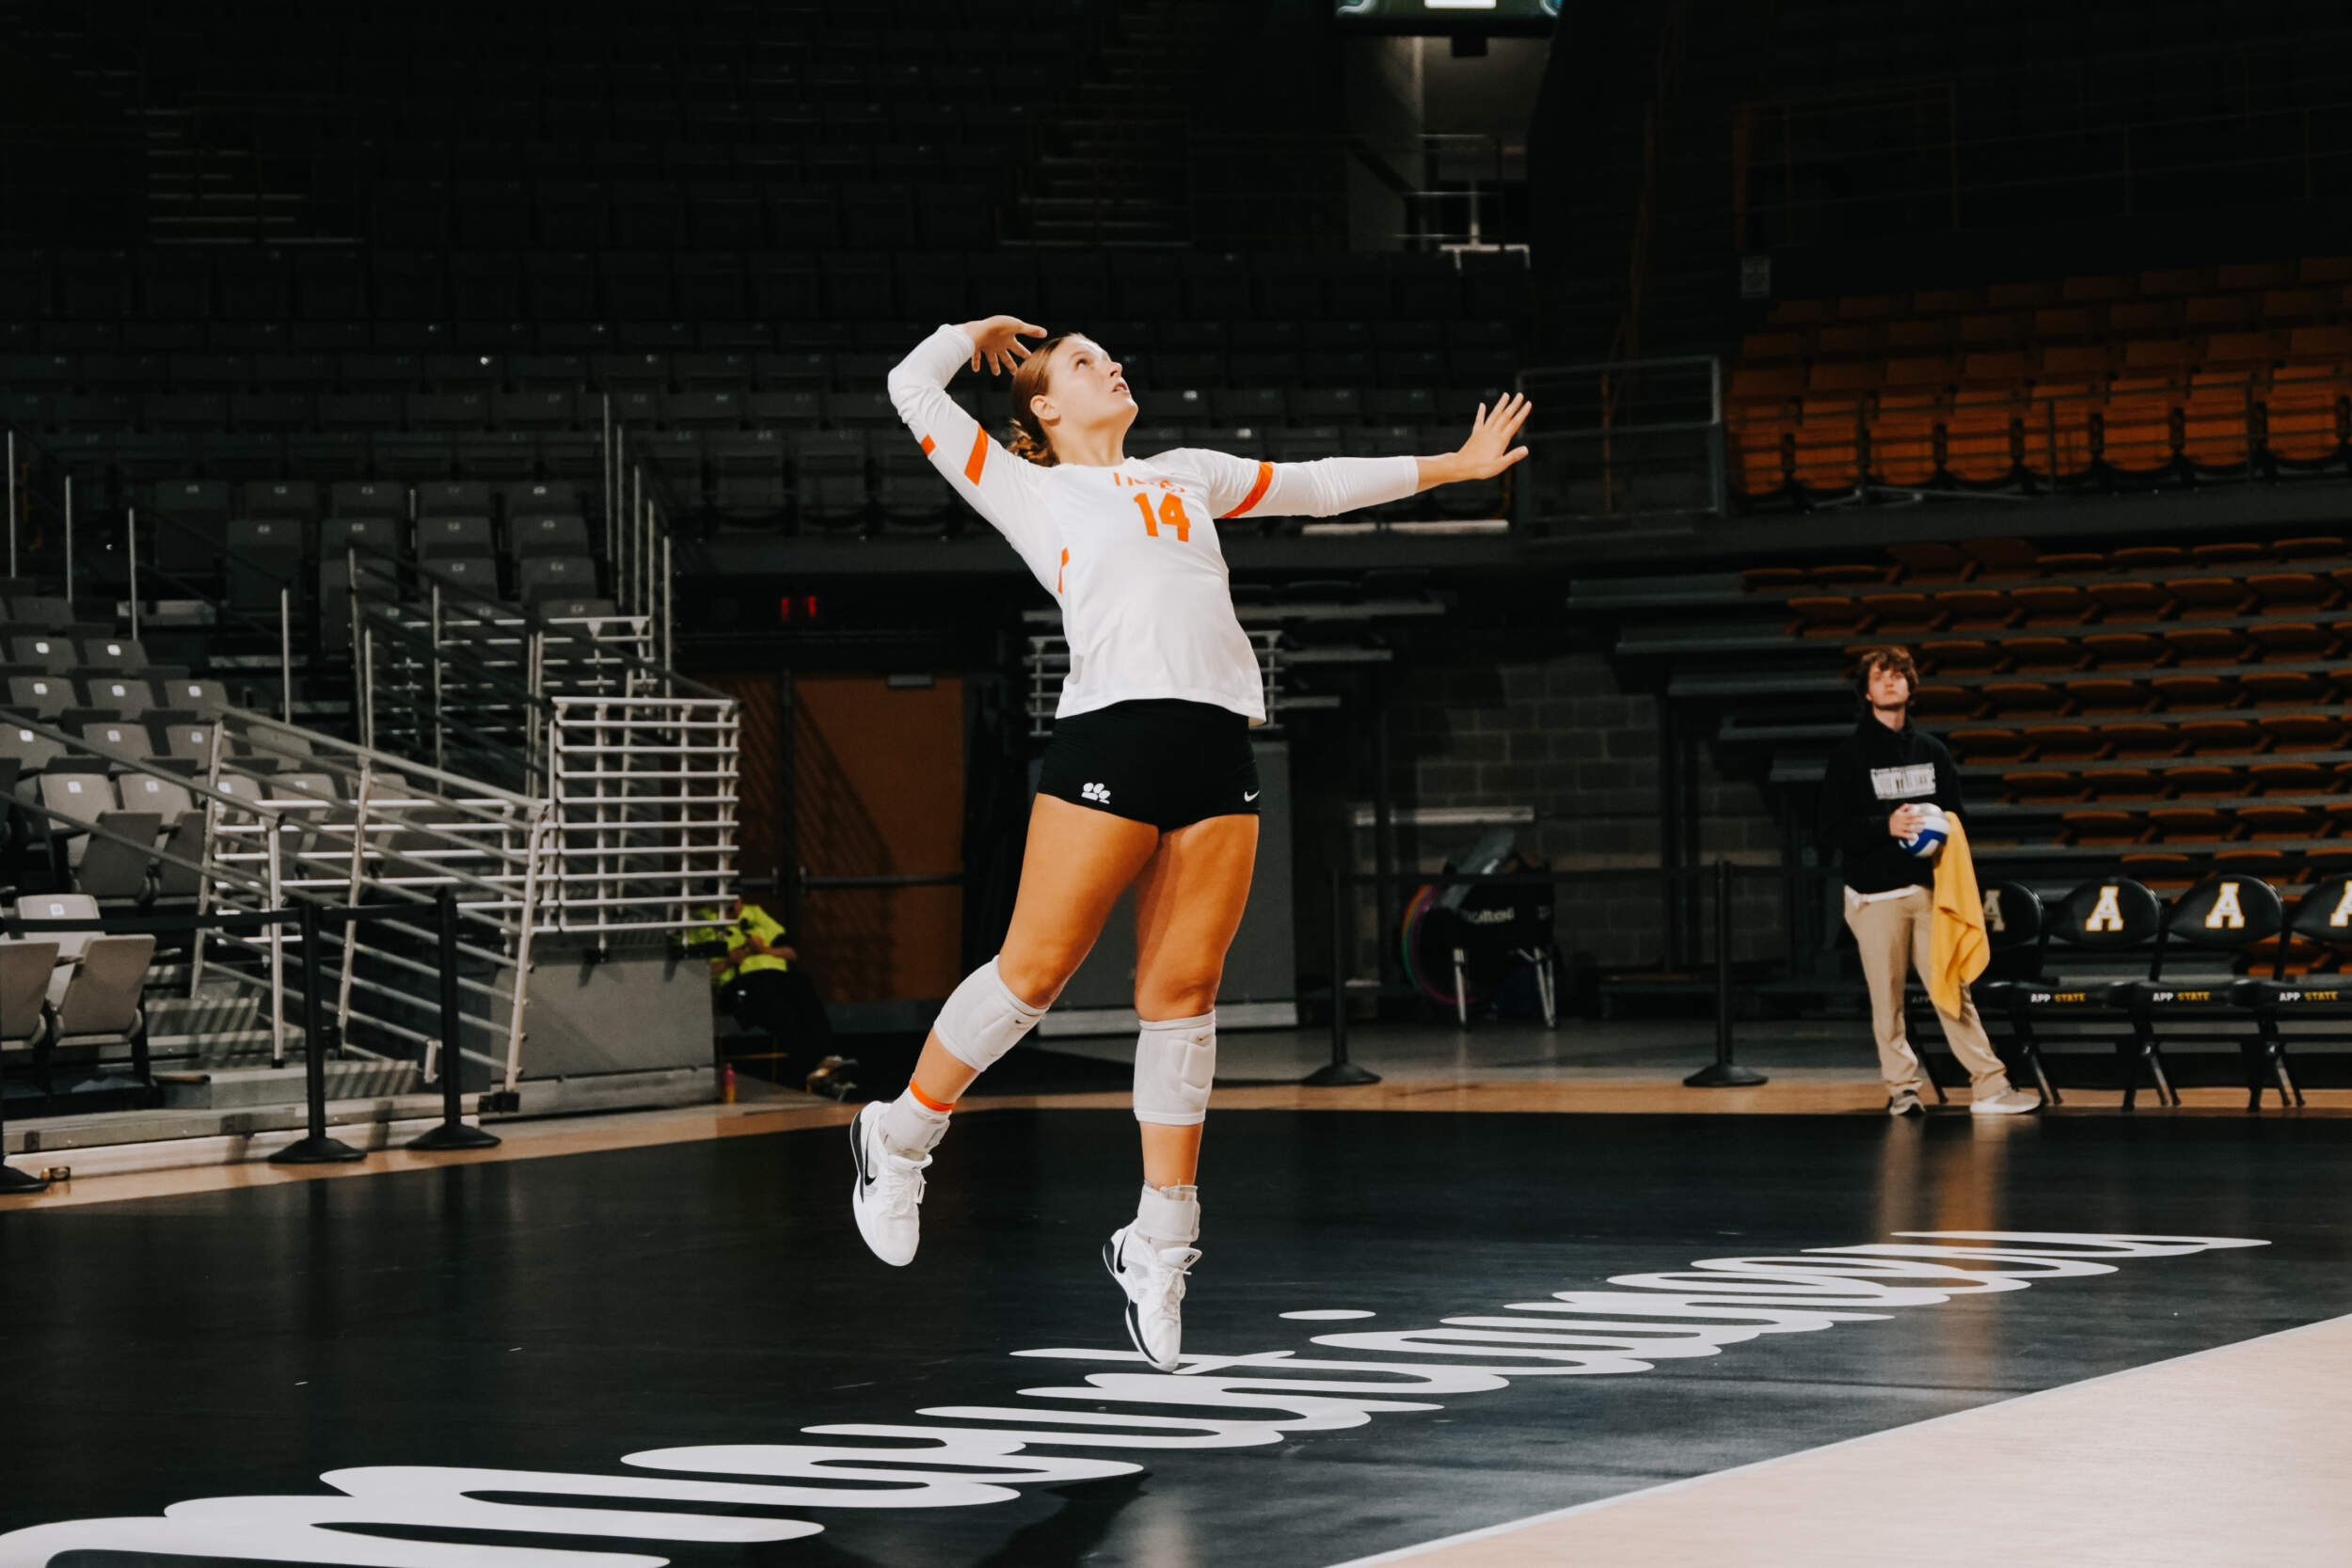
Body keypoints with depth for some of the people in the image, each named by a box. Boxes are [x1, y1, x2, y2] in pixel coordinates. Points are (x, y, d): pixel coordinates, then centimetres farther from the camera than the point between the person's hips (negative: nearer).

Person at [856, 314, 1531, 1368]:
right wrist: (985, 333, 27)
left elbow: (1319, 485, 35)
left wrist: (1455, 466, 39)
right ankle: (898, 1136, 15)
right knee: (1034, 970, -6)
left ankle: (1159, 1240, 6)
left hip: (1219, 747, 4)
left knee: (1182, 994, 1)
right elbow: (913, 389, 10)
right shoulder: (1029, 490, 14)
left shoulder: (1188, 476, 27)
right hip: (1110, 731, -4)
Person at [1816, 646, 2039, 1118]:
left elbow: (1954, 813, 21)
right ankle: (1901, 1088, 8)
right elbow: (1832, 831, -3)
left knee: (1953, 989, -2)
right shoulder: (1850, 756, 2)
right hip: (1875, 895, -2)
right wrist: (1886, 827, -16)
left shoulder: (1931, 751, 14)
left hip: (1928, 888, 2)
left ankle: (1989, 1086, -2)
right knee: (1887, 998, -1)